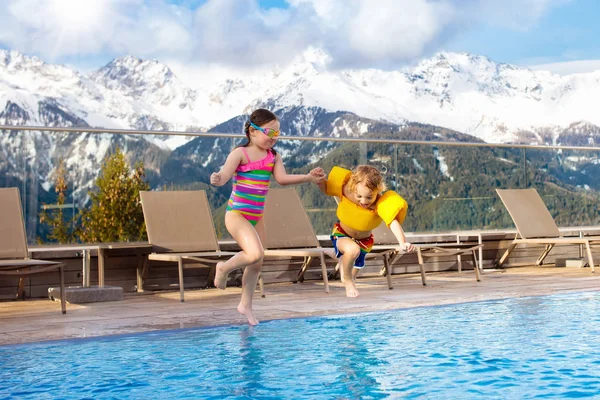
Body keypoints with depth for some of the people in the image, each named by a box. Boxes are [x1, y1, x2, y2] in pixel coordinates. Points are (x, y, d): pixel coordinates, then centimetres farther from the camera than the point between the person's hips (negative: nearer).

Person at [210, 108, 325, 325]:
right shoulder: (240, 153, -12)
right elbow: (224, 175, -23)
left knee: (257, 263, 10)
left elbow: (282, 178, -7)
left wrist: (308, 177, -18)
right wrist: (217, 179, -46)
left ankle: (245, 305, 26)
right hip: (236, 214, -7)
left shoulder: (274, 156, 5)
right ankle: (224, 268, 5)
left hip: (257, 216, 7)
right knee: (255, 253, -24)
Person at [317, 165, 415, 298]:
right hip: (342, 234, -2)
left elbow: (393, 222, -47)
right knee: (352, 250, -36)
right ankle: (347, 279, -4)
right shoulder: (347, 191, -30)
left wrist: (403, 242, -62)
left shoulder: (381, 204, -35)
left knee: (353, 272, 23)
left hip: (364, 240, 2)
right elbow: (326, 187, -12)